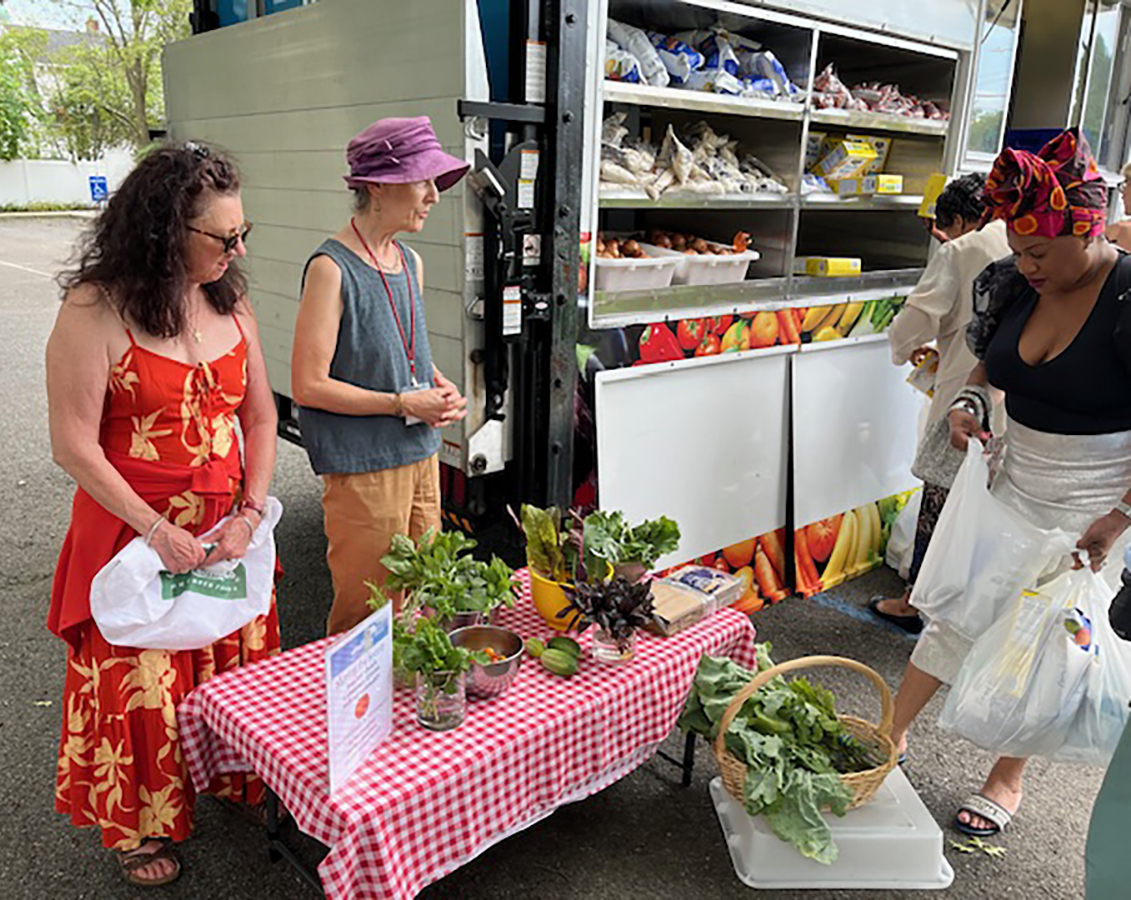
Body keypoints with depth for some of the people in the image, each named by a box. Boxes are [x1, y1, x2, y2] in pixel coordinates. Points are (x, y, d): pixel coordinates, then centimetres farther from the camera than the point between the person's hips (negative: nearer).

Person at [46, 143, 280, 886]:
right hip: (135, 530, -5)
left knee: (238, 661, 16)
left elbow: (260, 417, 4)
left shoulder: (231, 301, 1)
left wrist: (250, 514, -7)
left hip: (229, 526, 5)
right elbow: (74, 445, -15)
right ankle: (138, 825, 33)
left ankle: (241, 784, 41)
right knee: (141, 680, 8)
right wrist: (157, 530, -17)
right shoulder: (96, 311, -15)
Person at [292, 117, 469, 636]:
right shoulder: (331, 268, -14)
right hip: (363, 467, -7)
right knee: (367, 614, 5)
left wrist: (440, 388, 2)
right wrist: (404, 404, -16)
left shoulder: (410, 262, 10)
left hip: (421, 456, 8)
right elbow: (308, 385, -16)